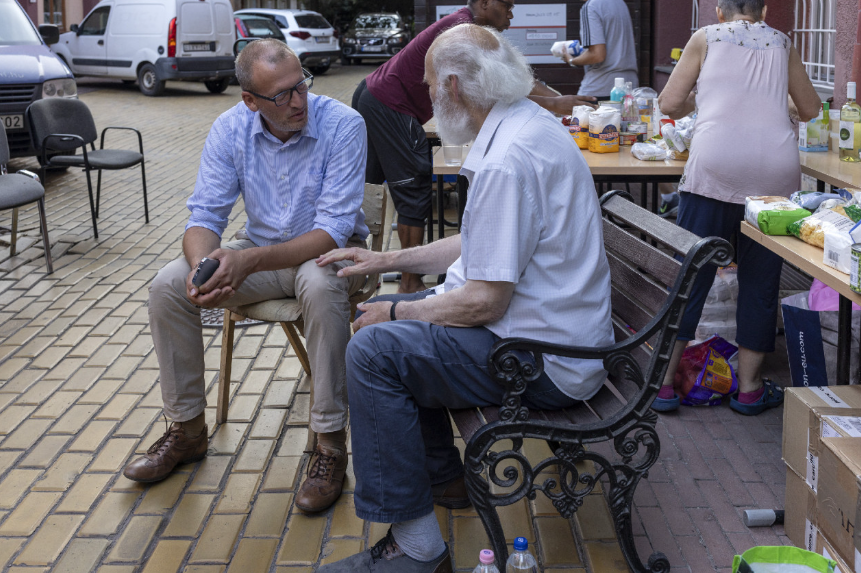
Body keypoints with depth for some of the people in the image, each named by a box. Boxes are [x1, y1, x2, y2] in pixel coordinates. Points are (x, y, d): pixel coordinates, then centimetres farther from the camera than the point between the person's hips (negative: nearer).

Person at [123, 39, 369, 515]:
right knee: (167, 287, -15)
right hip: (261, 252, 4)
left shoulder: (342, 124, -22)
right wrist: (203, 267, -33)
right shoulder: (230, 129, -10)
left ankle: (330, 444, -26)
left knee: (321, 287, -40)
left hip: (328, 249, -4)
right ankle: (187, 429, 3)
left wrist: (250, 261, -39)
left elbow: (333, 229, -27)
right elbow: (205, 215, -9)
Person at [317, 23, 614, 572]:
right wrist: (389, 259, 18)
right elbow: (485, 245, 19)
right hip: (557, 330, 11)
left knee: (373, 350, -19)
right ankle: (444, 477, 28)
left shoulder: (507, 161, -25)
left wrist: (396, 312, -8)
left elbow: (484, 301, -24)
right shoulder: (530, 123, 9)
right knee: (387, 317, 17)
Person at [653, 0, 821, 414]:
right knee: (760, 282, 10)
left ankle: (665, 382, 7)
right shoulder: (782, 43, 17)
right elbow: (809, 109, 27)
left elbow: (668, 104, 7)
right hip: (776, 170, 2)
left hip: (715, 167, -2)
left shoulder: (705, 38, 11)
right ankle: (749, 387, 16)